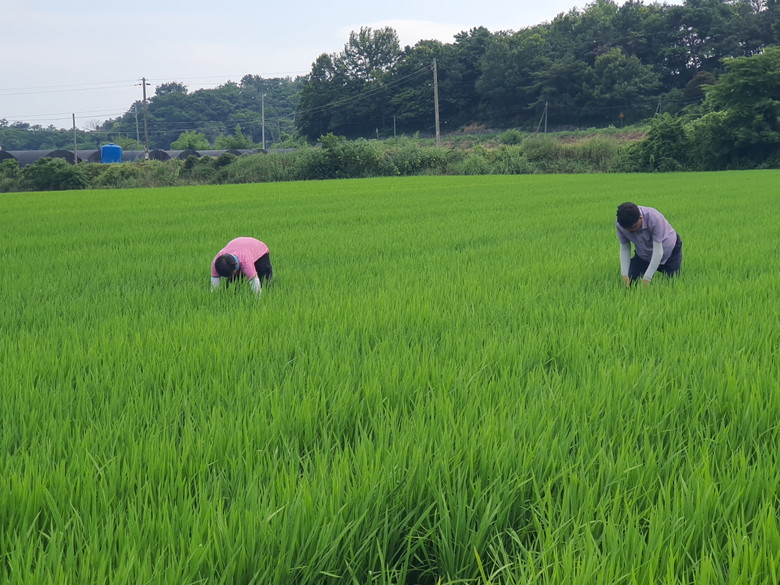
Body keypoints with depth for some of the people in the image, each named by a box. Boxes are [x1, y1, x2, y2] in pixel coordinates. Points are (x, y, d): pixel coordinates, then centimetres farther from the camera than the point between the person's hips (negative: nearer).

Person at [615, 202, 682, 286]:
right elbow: (624, 249, -14)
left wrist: (647, 278, -36)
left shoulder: (654, 218, -38)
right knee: (632, 282, -8)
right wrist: (624, 274, -24)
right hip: (644, 256, 3)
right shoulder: (619, 223, -26)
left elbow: (658, 251, -34)